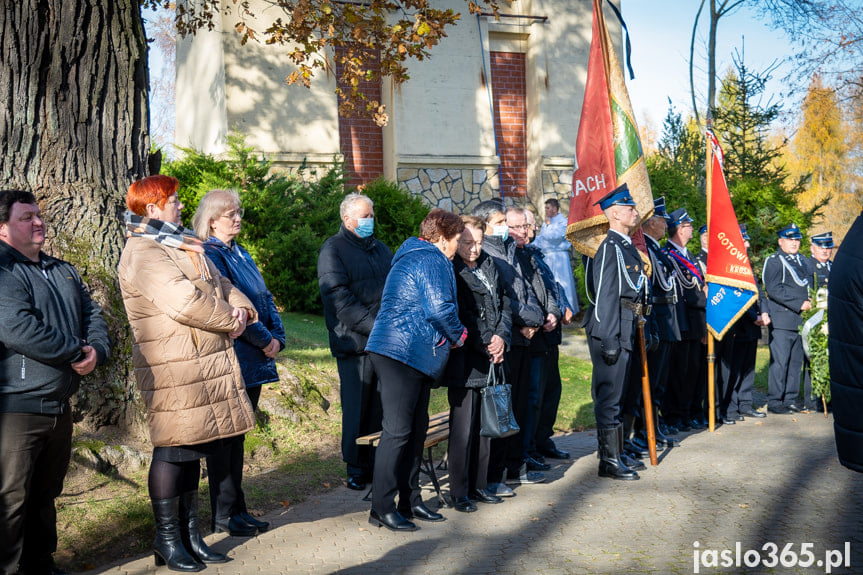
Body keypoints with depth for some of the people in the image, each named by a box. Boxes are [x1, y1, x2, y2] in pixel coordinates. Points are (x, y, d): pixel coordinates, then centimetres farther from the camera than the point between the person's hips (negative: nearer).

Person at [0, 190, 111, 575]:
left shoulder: (63, 271, 16)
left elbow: (92, 315, 14)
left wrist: (97, 350, -8)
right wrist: (77, 351, -15)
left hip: (59, 406, 8)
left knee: (46, 496, 19)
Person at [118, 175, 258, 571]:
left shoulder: (182, 245, 20)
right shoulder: (142, 254, -13)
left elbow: (220, 284, 19)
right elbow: (184, 301, -24)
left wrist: (240, 307, -2)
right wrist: (230, 319, -10)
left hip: (207, 363, 10)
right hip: (173, 370, -10)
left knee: (193, 447, 15)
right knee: (173, 449, -2)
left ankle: (189, 532, 26)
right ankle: (167, 540, 11)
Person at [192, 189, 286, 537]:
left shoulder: (240, 253, 17)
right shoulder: (208, 255, -11)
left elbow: (264, 298, 16)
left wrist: (277, 337, 1)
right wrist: (265, 341, -12)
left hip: (253, 362, 9)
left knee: (237, 435, 14)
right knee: (224, 438, 0)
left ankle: (238, 510, 22)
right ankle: (224, 515, 10)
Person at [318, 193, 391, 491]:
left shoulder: (380, 248, 20)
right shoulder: (333, 249, -2)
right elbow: (339, 298, -13)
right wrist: (375, 327, -18)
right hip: (355, 342, -5)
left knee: (382, 406, 6)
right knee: (357, 407, 1)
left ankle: (378, 464, 18)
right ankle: (356, 469, 14)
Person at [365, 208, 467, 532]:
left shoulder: (415, 257, 23)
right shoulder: (432, 261, -10)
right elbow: (440, 309, -21)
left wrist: (452, 333, 19)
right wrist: (457, 335, -3)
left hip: (416, 356, 11)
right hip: (402, 353, -11)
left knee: (416, 428, 13)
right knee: (398, 430, -9)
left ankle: (409, 501, 21)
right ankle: (381, 508, -3)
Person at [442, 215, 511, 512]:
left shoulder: (489, 265, 14)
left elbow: (503, 305, 14)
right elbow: (460, 316, -13)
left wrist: (501, 337, -2)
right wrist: (486, 345, -14)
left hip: (490, 358, 7)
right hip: (463, 362, -7)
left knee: (484, 425, 13)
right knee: (462, 428, -3)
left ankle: (478, 485, 24)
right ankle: (459, 492, 9)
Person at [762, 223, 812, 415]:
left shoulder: (802, 261, 19)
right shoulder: (773, 261, -3)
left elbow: (808, 285, 27)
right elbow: (774, 289, -14)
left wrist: (810, 302, 7)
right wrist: (799, 304, -16)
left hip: (801, 320, 7)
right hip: (782, 321, -7)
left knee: (796, 362, 9)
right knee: (780, 361, -7)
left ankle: (790, 400, 16)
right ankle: (775, 402, -1)